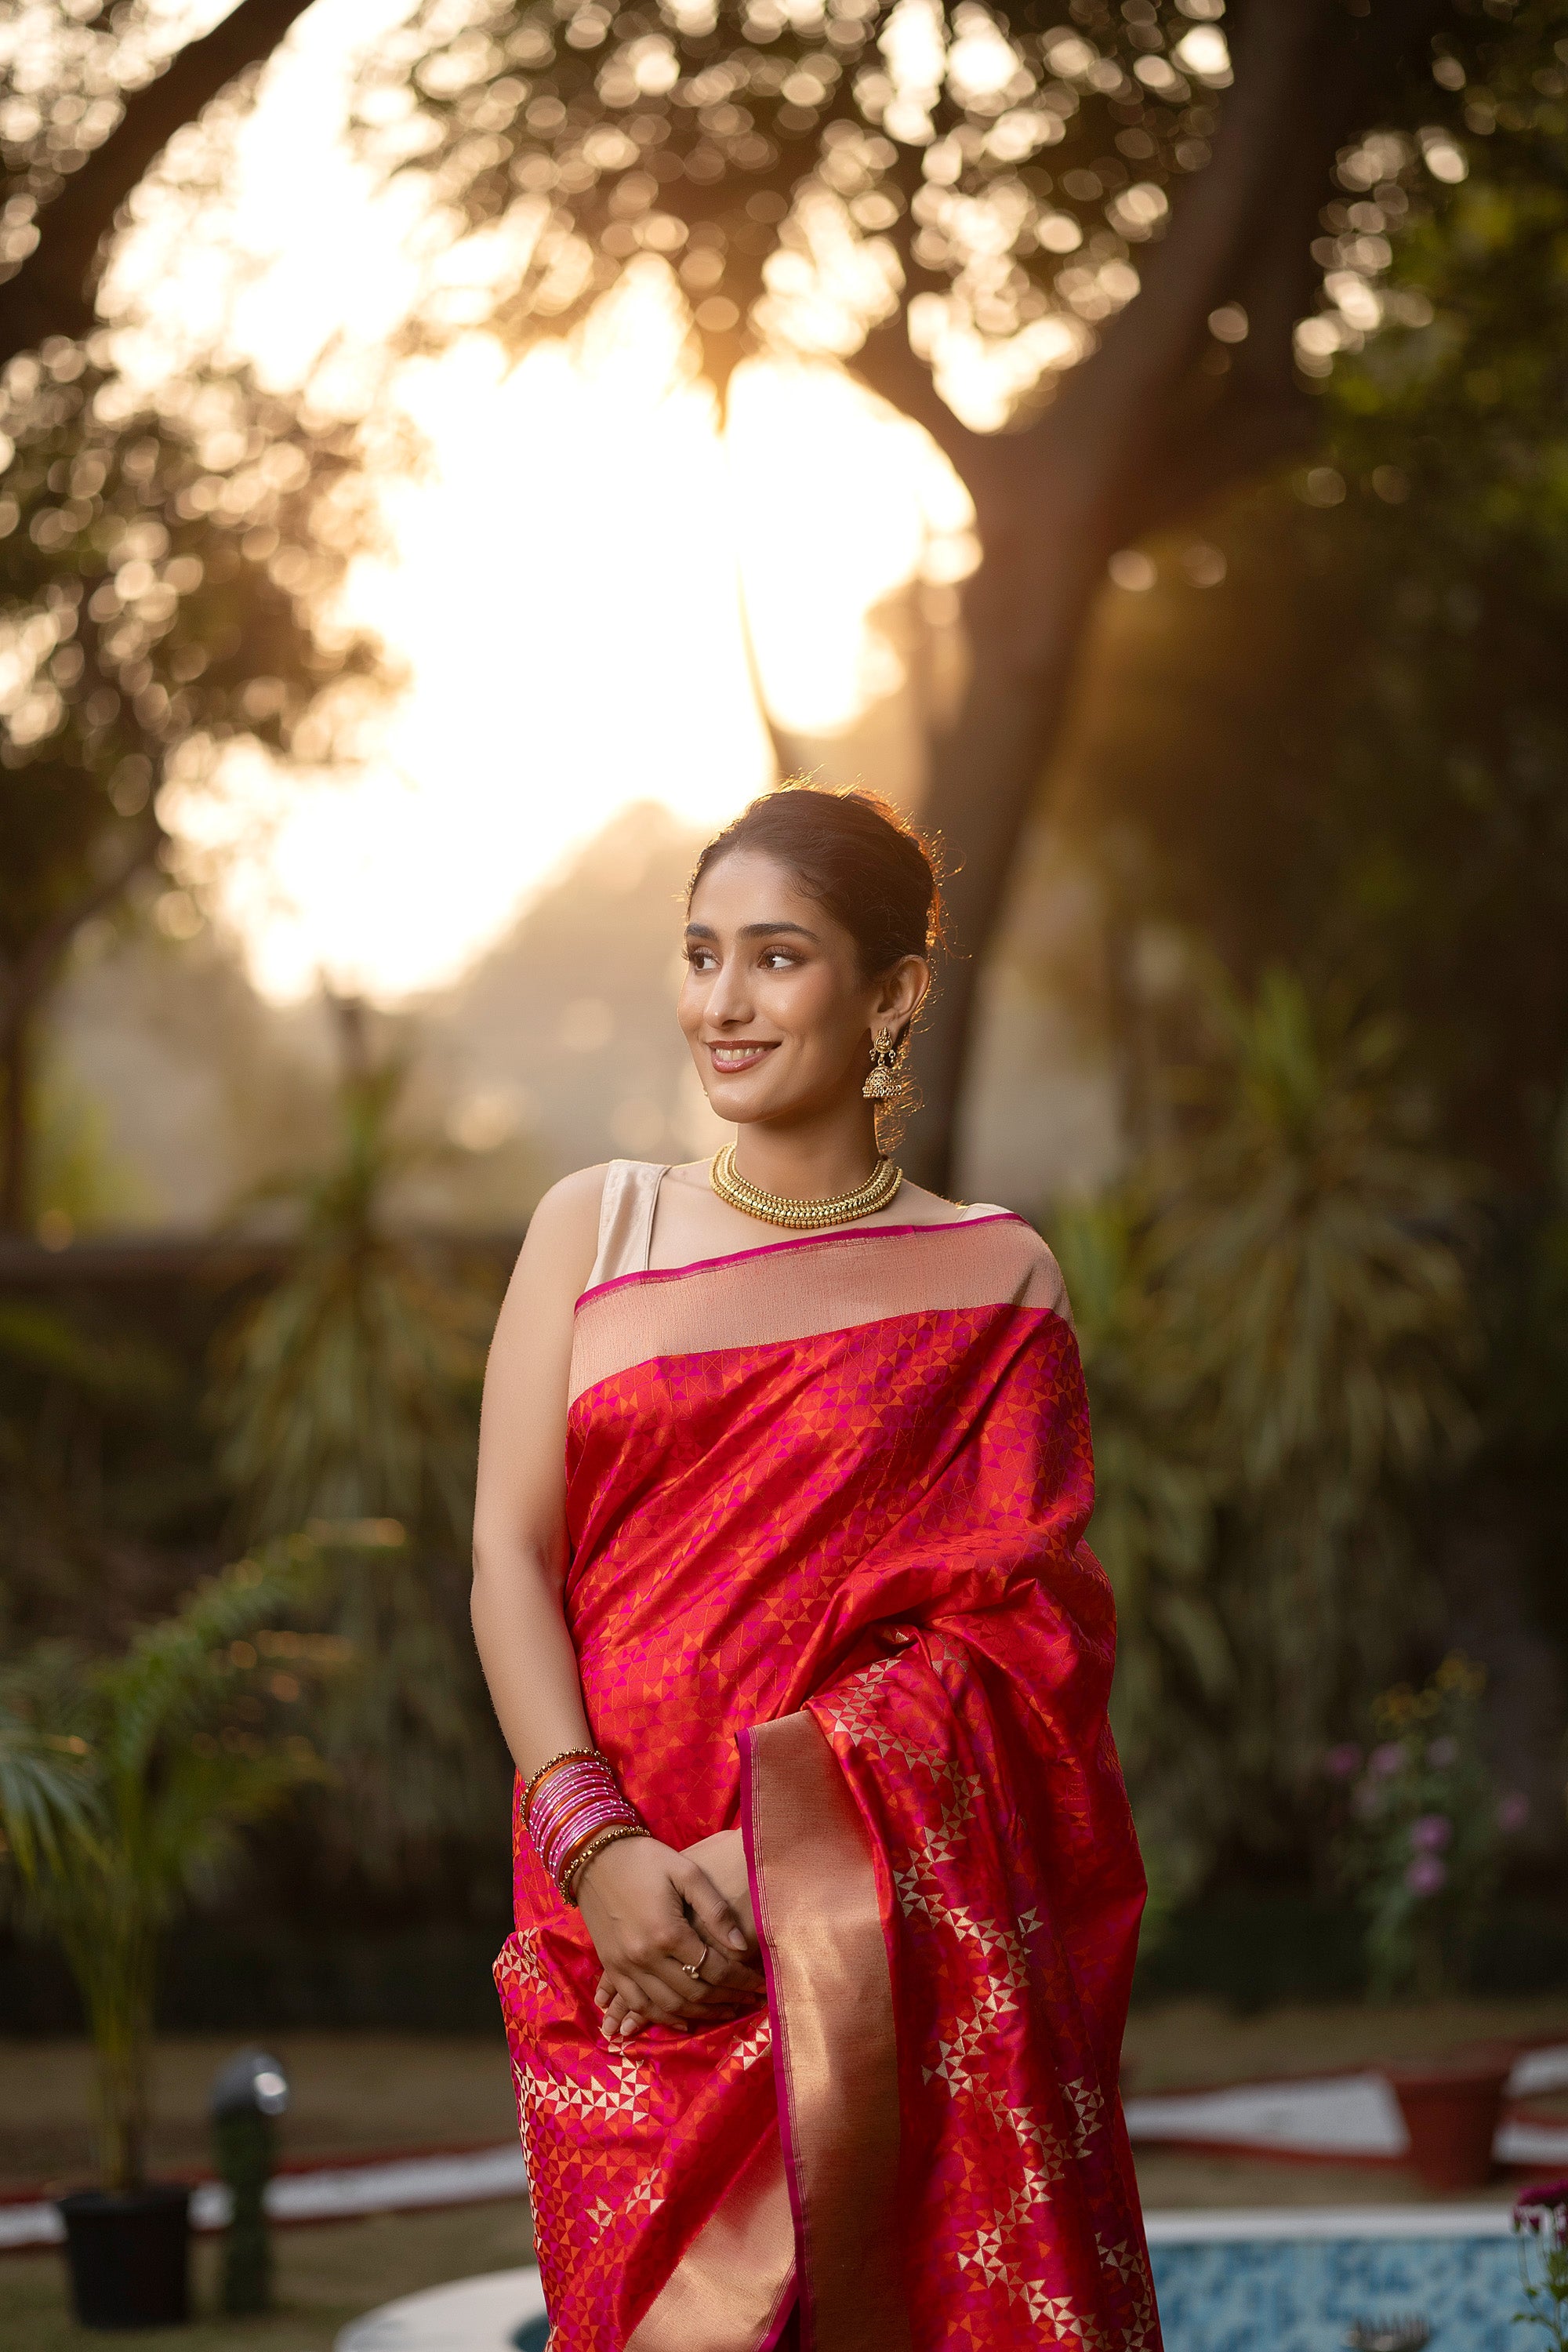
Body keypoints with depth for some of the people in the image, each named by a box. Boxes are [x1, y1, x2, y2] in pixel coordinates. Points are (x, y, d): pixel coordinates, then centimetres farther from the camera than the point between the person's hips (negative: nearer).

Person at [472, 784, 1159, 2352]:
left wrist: (778, 1847, -15)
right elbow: (509, 1558, 6)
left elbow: (1007, 1621, -1)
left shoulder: (993, 1283, 7)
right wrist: (600, 1849, -10)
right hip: (618, 1900, 1)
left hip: (886, 1889, -1)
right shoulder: (592, 1227, 13)